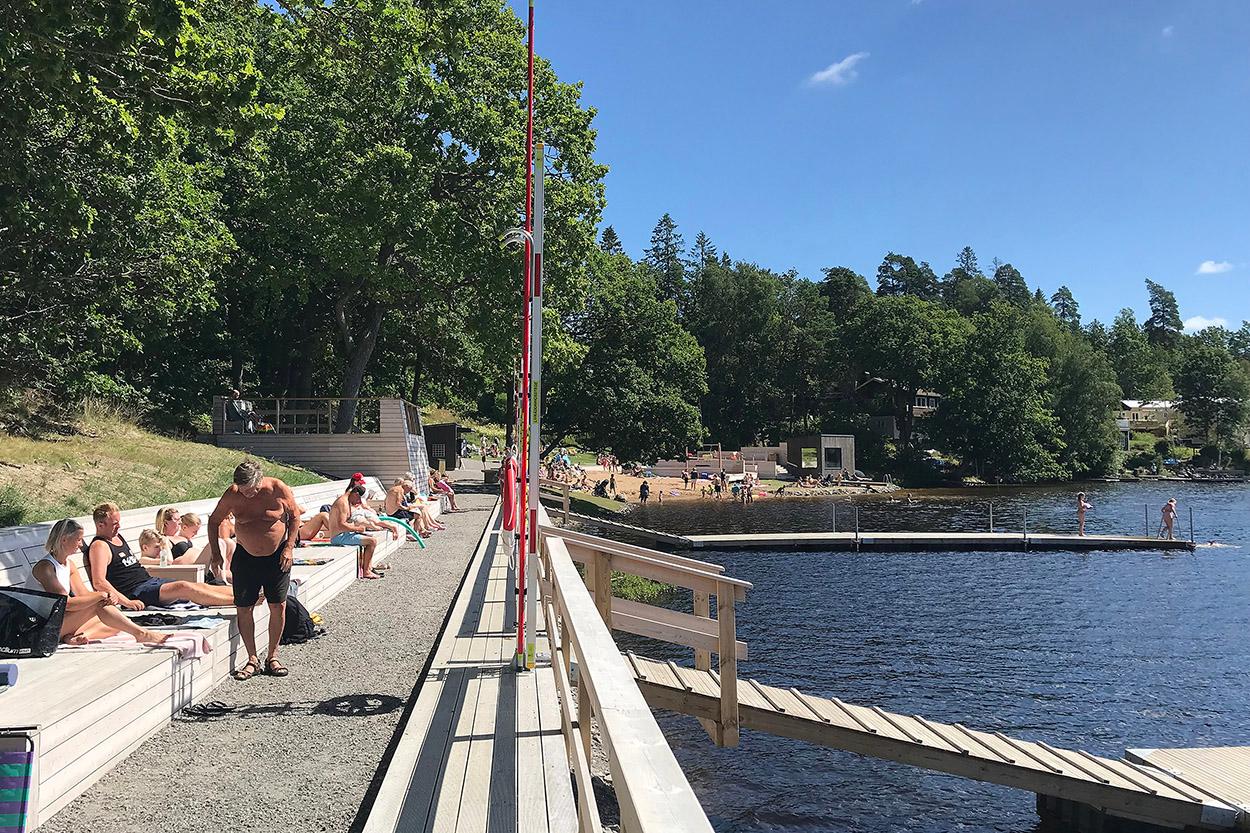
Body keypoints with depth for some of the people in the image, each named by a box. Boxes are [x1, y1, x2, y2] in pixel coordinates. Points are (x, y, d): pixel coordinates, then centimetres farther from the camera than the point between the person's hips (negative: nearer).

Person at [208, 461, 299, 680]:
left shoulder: (279, 489, -15)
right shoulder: (232, 495, -11)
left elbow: (294, 516, -2)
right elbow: (214, 521, 4)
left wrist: (289, 548, -9)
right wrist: (215, 553, -1)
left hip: (277, 557, -1)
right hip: (246, 557, 1)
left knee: (278, 606, 1)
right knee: (244, 608, -1)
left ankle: (272, 656, 16)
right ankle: (252, 660, 11)